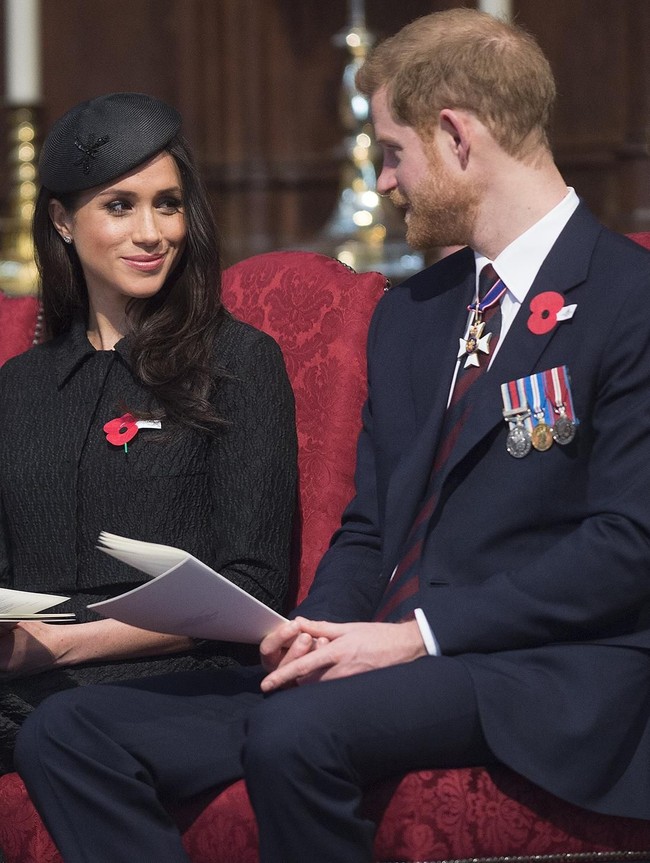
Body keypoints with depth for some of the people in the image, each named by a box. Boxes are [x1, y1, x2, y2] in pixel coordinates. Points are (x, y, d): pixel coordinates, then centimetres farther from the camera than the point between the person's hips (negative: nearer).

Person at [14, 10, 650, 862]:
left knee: (298, 732, -37)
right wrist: (321, 628, -1)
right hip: (391, 658, 8)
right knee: (67, 734, -11)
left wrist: (420, 633, -16)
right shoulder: (407, 315, 22)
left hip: (544, 678, -7)